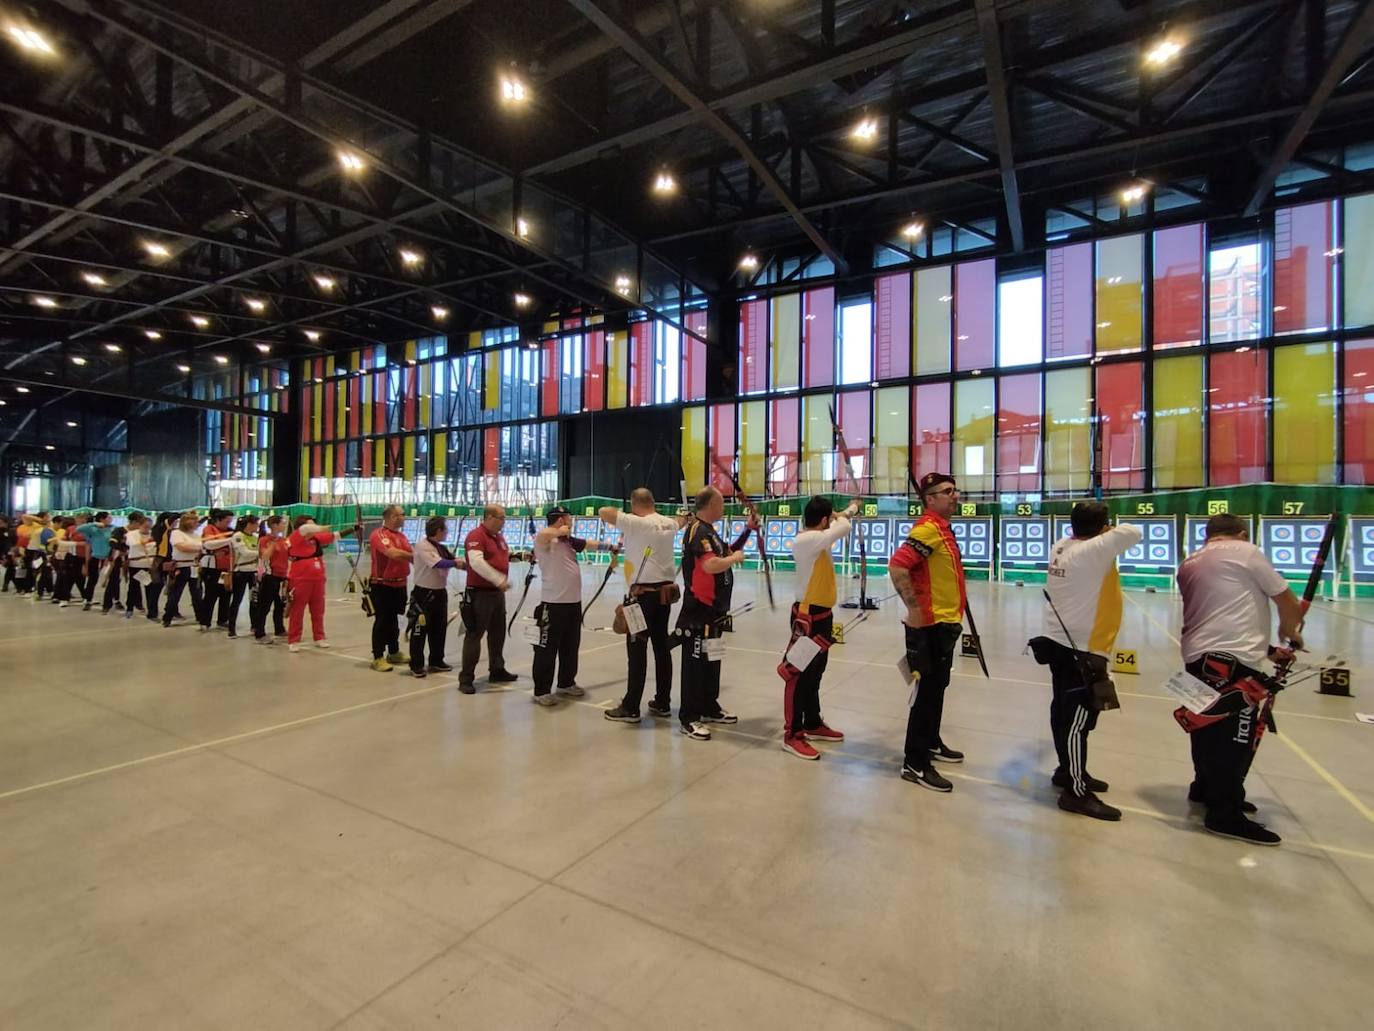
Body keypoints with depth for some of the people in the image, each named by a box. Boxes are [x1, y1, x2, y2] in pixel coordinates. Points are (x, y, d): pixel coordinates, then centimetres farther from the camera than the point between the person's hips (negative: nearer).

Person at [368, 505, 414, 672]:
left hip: (399, 584, 8)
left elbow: (409, 556, 12)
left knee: (393, 620, 18)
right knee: (382, 621, -2)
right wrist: (414, 556, -19)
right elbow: (393, 553, -29)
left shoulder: (401, 535, 12)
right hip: (382, 585, -8)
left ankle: (394, 653, 31)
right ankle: (378, 658, 7)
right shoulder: (379, 534, -14)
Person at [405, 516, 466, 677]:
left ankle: (436, 661, 27)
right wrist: (455, 563, -17)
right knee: (420, 630, 0)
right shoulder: (422, 546, -15)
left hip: (440, 593, 8)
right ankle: (416, 665, 9)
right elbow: (438, 563, -27)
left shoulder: (442, 548, 11)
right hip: (424, 594, -8)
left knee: (439, 629, 14)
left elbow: (456, 560, 6)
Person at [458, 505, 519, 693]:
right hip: (480, 593, -9)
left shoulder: (499, 536, 12)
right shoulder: (475, 535, -16)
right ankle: (466, 678, 4)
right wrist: (499, 580, -31)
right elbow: (476, 562, -30)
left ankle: (497, 671, 30)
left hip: (497, 592, 9)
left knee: (498, 633, 16)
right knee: (475, 634, -4)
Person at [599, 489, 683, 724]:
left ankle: (630, 708, 6)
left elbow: (603, 512, -15)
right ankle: (662, 704, 21)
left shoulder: (636, 523, -13)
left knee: (637, 650, -1)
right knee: (662, 647, 12)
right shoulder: (669, 524, 7)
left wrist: (620, 513, 6)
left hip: (642, 594, -7)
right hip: (665, 592, 7)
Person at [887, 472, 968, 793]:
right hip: (929, 624, -10)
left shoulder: (942, 528, 14)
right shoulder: (928, 528, -19)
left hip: (944, 623, 10)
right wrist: (914, 608, -27)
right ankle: (915, 764, 5)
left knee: (936, 687, 21)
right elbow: (897, 565, -31)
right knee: (927, 691, -4)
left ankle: (931, 743, 37)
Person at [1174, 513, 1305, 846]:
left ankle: (1206, 788, 33)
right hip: (1229, 658, -8)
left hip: (1199, 655, 8)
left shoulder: (1190, 564, 20)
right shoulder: (1245, 552, 0)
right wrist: (1291, 633, 26)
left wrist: (1266, 649, 22)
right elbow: (1288, 602, 6)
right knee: (1235, 733, -3)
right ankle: (1226, 813, 1)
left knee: (1212, 726, 20)